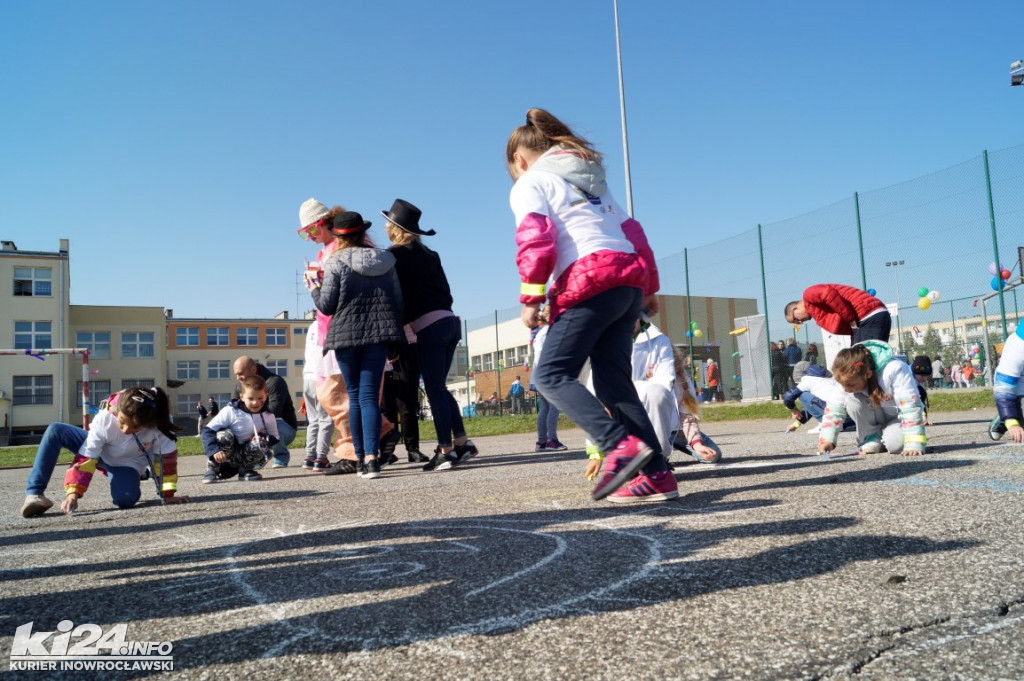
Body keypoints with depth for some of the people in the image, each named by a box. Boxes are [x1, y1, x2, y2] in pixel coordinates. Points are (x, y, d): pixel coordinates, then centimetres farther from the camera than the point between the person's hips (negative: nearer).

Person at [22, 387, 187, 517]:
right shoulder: (104, 419, -35)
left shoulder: (158, 423, -36)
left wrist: (168, 495, -22)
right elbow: (85, 459, -31)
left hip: (128, 464, -1)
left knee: (125, 499, -33)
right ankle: (34, 494, -21)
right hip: (99, 450, 1)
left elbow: (167, 457, -25)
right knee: (55, 431, -25)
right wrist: (73, 493, -39)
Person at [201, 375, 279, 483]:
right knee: (224, 435, -33)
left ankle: (246, 471, 0)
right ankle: (212, 471, -13)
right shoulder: (230, 411, -21)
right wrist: (214, 450, -36)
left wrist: (264, 439, -21)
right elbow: (208, 431, -21)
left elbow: (275, 438, 3)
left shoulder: (268, 416, -10)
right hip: (225, 457, -2)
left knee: (261, 445, -30)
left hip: (245, 456, 2)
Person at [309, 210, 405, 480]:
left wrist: (314, 289, 16)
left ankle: (361, 458, 11)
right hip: (378, 332, 2)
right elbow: (398, 301, 8)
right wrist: (394, 336, 20)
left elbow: (326, 306, -3)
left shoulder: (336, 262, -4)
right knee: (370, 395, 0)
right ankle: (371, 458, -12)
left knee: (355, 396, 9)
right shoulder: (385, 260, 8)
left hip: (346, 334, -2)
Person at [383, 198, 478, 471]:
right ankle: (462, 442, 13)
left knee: (435, 390, -3)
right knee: (439, 387, 15)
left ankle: (446, 451, -2)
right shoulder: (429, 254, 17)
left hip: (429, 327, -7)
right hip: (449, 320, 7)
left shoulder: (395, 255, -3)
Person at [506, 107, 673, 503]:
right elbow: (632, 231, 26)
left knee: (551, 375, -5)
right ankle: (656, 475, 1)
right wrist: (648, 287, 29)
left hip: (590, 282, -8)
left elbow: (536, 239, -10)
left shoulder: (528, 184, 7)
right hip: (630, 278, 8)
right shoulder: (591, 181, 29)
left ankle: (621, 445, -22)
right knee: (613, 380, 7)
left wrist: (531, 298, -7)